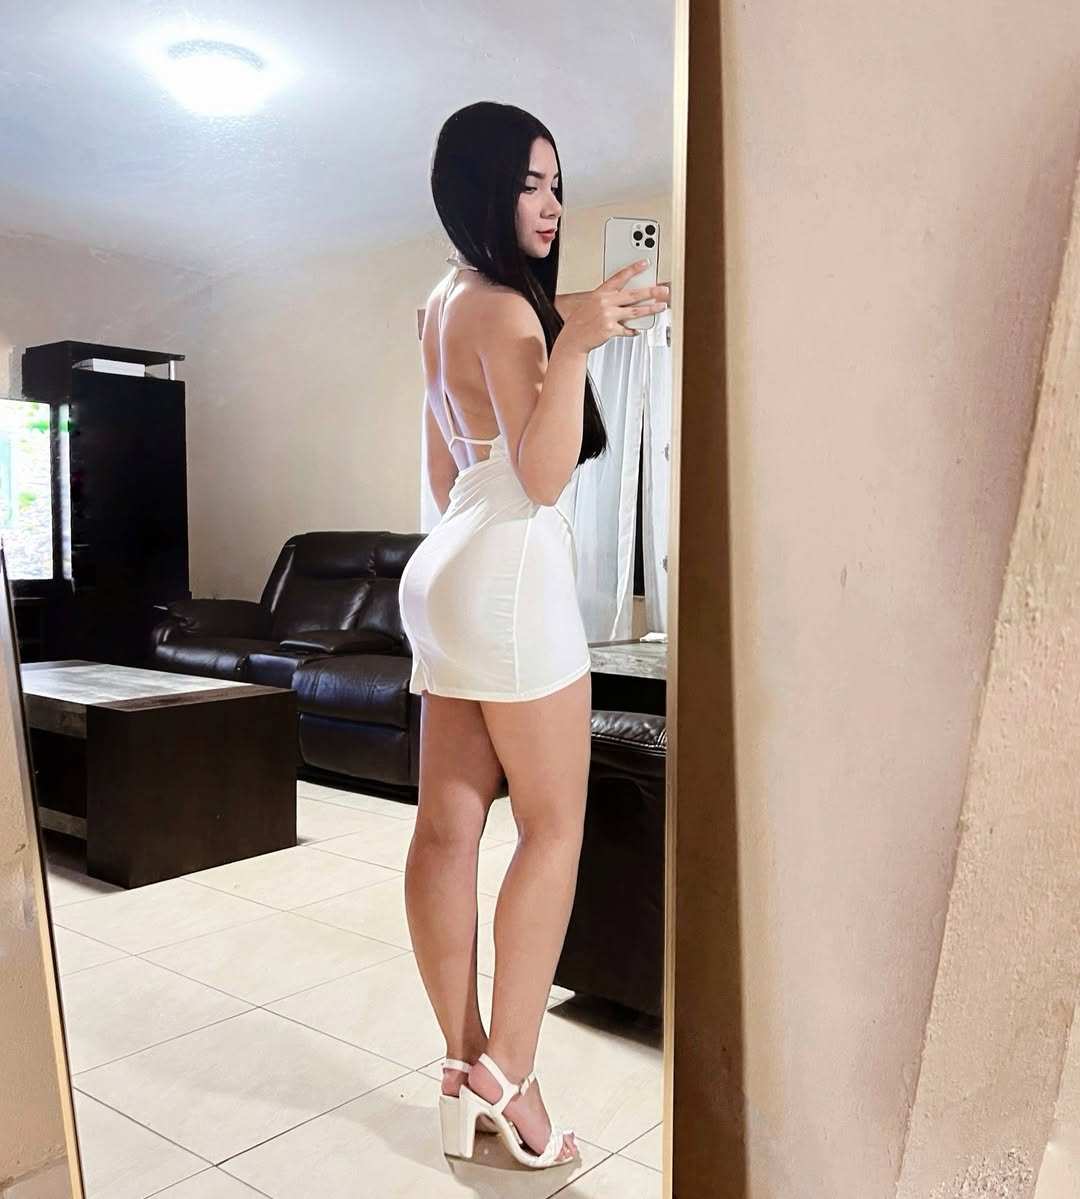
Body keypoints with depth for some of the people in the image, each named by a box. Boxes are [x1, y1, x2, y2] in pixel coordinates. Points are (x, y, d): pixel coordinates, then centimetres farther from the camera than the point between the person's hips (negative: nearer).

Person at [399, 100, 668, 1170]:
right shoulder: (504, 306, -11)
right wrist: (574, 343, -28)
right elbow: (543, 477, -19)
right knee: (553, 828, 0)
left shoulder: (443, 305, 18)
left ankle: (465, 1070, 16)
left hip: (445, 568, 9)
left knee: (448, 824, 6)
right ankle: (508, 1076, 6)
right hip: (510, 573, -9)